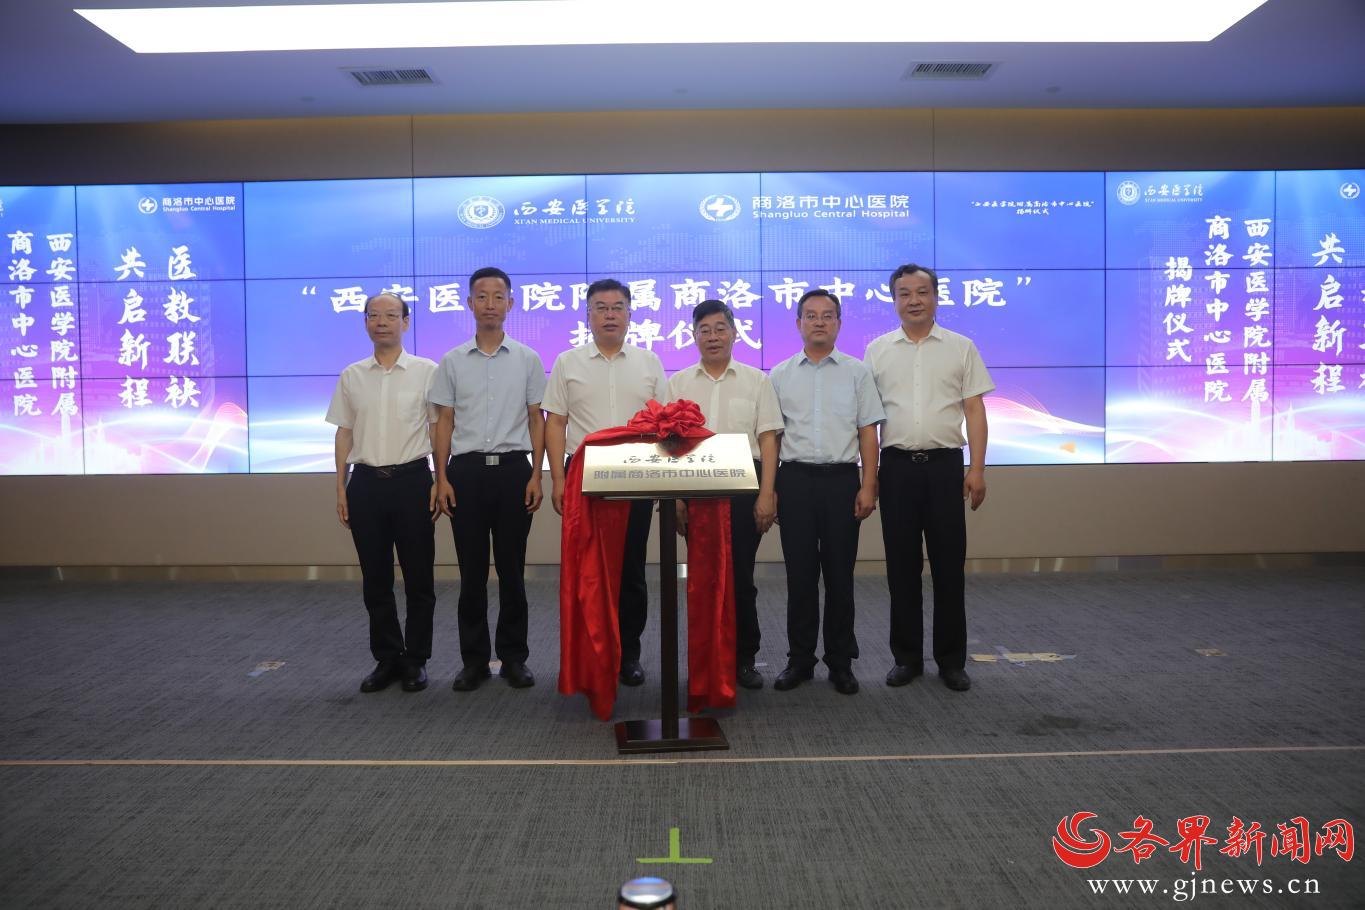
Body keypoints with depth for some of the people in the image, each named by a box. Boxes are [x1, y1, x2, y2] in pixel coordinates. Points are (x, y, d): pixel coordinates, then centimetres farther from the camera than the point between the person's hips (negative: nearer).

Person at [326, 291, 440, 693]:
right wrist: (341, 488, 7)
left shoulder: (427, 371, 0)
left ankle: (415, 659, 17)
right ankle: (387, 658, 22)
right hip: (366, 482, 3)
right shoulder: (351, 376, 9)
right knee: (375, 578, 9)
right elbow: (344, 434, 12)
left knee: (418, 577, 4)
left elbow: (439, 430, 1)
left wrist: (439, 482, -6)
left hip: (412, 480, -3)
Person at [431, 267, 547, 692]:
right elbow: (444, 423, 7)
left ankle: (513, 656, 15)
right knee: (472, 571, 5)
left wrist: (536, 476, -3)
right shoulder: (452, 362, 6)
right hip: (467, 469, 1)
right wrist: (442, 478, -2)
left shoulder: (527, 359, 5)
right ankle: (474, 658, 15)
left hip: (513, 468, 0)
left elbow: (537, 420, 5)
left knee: (512, 569, 5)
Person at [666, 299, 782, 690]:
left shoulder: (756, 381, 7)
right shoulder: (678, 384, 10)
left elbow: (768, 440, 3)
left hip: (743, 485, -1)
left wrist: (767, 493, -5)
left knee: (741, 574, 0)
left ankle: (744, 658, 12)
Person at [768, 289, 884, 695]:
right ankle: (800, 659, 15)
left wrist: (868, 486, -4)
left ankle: (841, 661, 15)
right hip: (795, 479, 1)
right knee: (799, 574, 4)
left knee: (839, 574, 4)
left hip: (842, 479, -1)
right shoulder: (780, 375, 10)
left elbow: (868, 432, 5)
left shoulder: (856, 372, 7)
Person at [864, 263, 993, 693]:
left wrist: (977, 469, -5)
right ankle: (907, 657, 18)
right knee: (901, 565, 7)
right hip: (897, 466, 1)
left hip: (945, 465, -1)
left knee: (948, 565, 4)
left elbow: (975, 411, 3)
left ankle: (951, 660, 16)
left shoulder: (961, 348, 5)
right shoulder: (878, 350, 8)